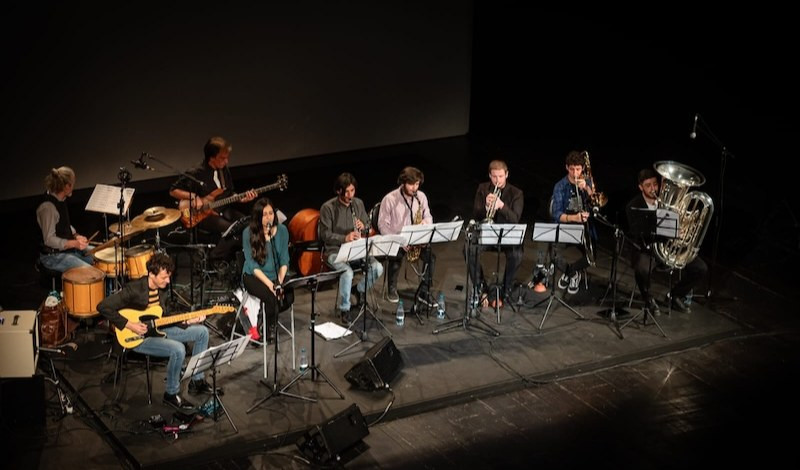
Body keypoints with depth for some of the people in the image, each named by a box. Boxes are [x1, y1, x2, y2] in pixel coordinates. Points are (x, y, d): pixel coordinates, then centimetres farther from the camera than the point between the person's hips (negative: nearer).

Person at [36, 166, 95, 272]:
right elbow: (49, 240, -23)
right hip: (53, 256, -10)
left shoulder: (61, 200, 5)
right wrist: (74, 243, -31)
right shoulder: (48, 207, -24)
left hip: (68, 247, 10)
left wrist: (76, 236, 2)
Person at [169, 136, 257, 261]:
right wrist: (193, 197, -20)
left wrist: (242, 198, -3)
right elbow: (173, 191, -8)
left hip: (224, 211, 7)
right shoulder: (196, 174, -15)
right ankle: (216, 260, -6)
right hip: (203, 215, -7)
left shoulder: (224, 171, 5)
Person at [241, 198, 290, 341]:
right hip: (254, 276, -3)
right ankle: (269, 330, -4)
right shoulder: (248, 233, -11)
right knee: (271, 297, -31)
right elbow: (252, 265, -13)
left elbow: (284, 260, 1)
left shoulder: (282, 230, -2)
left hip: (275, 275, 3)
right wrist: (270, 284, -23)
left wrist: (280, 281, -15)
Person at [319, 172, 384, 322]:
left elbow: (368, 225, 16)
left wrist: (363, 226, -9)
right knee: (348, 272, -35)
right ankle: (344, 309, -12)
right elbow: (325, 235, -11)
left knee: (378, 267, -21)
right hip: (335, 251, -5)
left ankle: (360, 289, 10)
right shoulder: (328, 207, -10)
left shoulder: (358, 203, 6)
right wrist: (345, 238, -26)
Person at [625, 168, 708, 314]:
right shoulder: (633, 206, -8)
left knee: (700, 268, -11)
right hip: (646, 249, -4)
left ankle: (675, 296, 13)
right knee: (643, 269, -38)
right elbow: (636, 233, -19)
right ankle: (648, 299, -5)